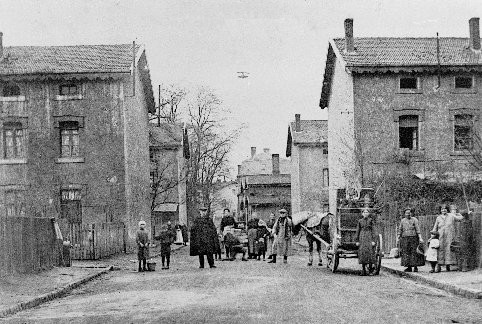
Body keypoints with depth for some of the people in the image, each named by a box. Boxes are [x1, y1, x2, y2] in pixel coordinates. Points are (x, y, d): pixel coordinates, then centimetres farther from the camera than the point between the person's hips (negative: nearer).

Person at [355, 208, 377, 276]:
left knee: (370, 252, -7)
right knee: (362, 253, -3)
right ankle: (363, 271, 3)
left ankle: (370, 270, 1)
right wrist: (357, 240, 6)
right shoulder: (360, 221, 9)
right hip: (362, 238, 2)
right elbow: (357, 231, 11)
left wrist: (373, 240, -6)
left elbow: (373, 230, 2)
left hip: (369, 238, -2)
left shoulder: (370, 220, 4)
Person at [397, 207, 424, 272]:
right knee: (406, 252, -1)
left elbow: (418, 229, -5)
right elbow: (400, 230, 16)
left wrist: (420, 238, -13)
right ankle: (409, 267, 4)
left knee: (414, 252, -4)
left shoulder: (414, 220, 1)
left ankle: (415, 266, 3)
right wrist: (398, 238, 7)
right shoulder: (402, 221, 13)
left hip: (413, 238, -3)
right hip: (405, 239, 3)